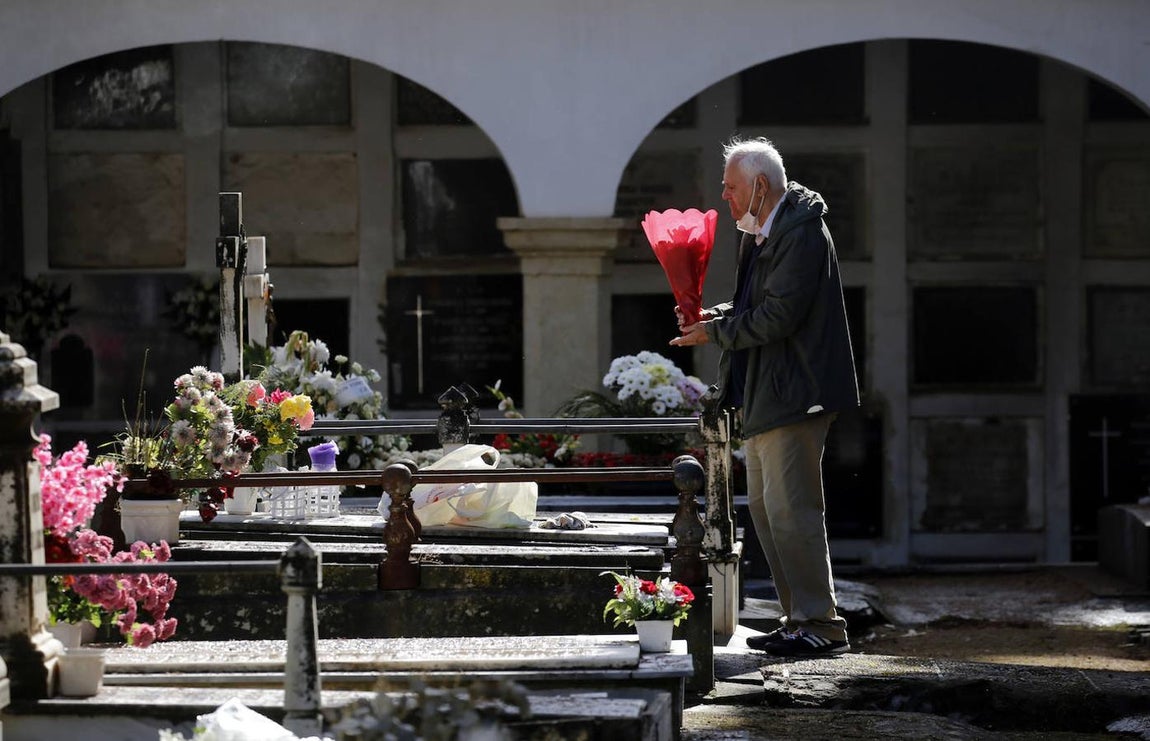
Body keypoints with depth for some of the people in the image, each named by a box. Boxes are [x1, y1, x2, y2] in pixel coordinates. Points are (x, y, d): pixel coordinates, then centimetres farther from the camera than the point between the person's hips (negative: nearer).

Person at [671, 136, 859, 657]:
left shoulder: (801, 233, -15)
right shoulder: (760, 234, 16)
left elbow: (776, 317, -21)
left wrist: (714, 333, -11)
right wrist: (713, 316, 3)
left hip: (792, 395, -11)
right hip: (763, 396, 11)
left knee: (790, 509, -11)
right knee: (763, 506, 12)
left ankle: (821, 624, -7)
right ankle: (800, 617, 18)